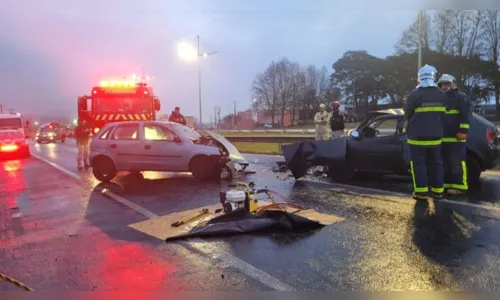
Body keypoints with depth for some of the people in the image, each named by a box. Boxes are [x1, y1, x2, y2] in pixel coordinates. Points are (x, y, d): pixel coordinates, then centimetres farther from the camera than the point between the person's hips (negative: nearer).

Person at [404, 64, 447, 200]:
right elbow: (444, 115, 12)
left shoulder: (415, 94, -13)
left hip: (418, 136, -5)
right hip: (436, 135, 5)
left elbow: (407, 114, -2)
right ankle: (437, 191, 17)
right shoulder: (441, 95, 3)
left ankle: (421, 192, 0)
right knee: (436, 163, 12)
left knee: (418, 163, 1)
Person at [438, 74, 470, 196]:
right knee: (445, 162, 9)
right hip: (444, 137, 8)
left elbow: (465, 116, -10)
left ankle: (460, 186, -6)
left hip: (456, 137, -8)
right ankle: (448, 184, 15)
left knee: (457, 162, -8)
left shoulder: (461, 97, 1)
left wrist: (463, 131, -19)